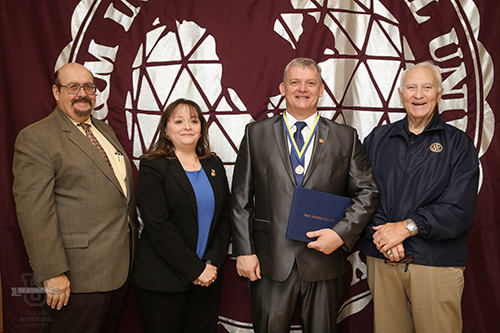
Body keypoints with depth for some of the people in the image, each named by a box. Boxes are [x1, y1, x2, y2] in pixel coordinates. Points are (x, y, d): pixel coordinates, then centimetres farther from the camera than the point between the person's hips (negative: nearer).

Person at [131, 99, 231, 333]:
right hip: (162, 282, -4)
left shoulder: (214, 165, 9)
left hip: (208, 278, 5)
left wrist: (212, 263, -4)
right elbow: (158, 225, -14)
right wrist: (194, 269, -14)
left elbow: (225, 219, 8)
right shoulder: (153, 166, -6)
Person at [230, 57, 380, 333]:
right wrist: (244, 251, -3)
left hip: (324, 261, 1)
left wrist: (341, 233, -10)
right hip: (270, 263, 0)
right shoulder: (256, 133, 4)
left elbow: (367, 192, 4)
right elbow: (241, 199, 2)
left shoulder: (346, 137, 5)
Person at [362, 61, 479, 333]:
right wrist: (381, 235, -12)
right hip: (381, 260, 2)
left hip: (437, 263, -1)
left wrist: (408, 226, -15)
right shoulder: (377, 138, 9)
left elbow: (460, 209, -7)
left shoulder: (458, 144, 3)